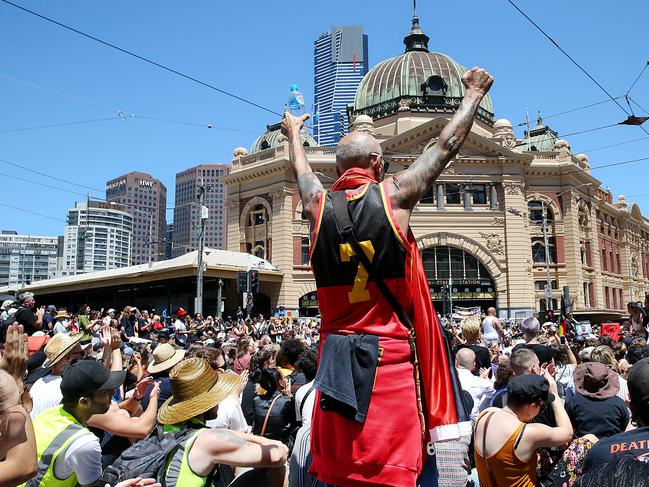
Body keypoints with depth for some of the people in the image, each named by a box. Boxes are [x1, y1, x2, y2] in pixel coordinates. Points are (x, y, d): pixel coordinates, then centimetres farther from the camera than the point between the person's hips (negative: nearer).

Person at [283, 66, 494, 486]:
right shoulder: (394, 194, -4)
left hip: (335, 353, 4)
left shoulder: (319, 203, 4)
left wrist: (293, 134, 48)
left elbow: (301, 170, 27)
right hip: (389, 354, -4)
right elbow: (447, 146, 8)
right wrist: (474, 94, 24)